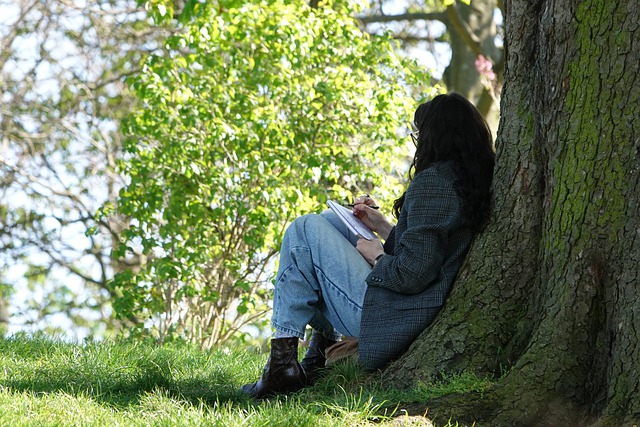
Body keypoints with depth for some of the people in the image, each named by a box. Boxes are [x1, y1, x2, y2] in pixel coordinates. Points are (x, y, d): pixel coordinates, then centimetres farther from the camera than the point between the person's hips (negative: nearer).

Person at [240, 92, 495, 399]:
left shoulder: (432, 182, -20)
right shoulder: (477, 181, 8)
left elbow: (412, 275, -25)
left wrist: (377, 256, -6)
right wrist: (383, 227, 15)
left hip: (391, 322, -10)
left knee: (305, 230, 2)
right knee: (329, 222, 22)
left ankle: (283, 360, 2)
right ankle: (320, 351, 21)